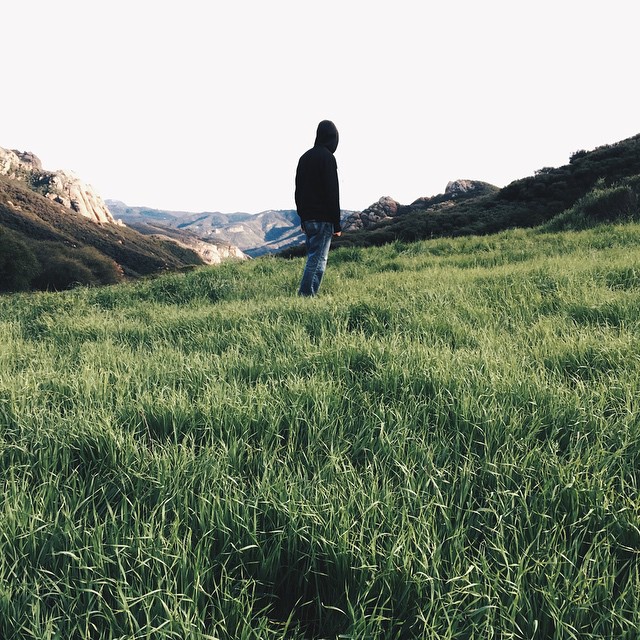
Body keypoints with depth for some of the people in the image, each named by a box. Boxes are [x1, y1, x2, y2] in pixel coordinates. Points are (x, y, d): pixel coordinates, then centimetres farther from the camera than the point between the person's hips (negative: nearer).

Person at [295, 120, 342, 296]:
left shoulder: (304, 157, 14)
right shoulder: (327, 157, -10)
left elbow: (298, 191, 18)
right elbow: (332, 193, -13)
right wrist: (336, 223, -10)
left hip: (307, 217, 8)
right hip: (323, 219, -8)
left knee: (312, 256, 13)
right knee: (317, 259, -7)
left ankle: (305, 294, 11)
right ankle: (307, 294, -11)